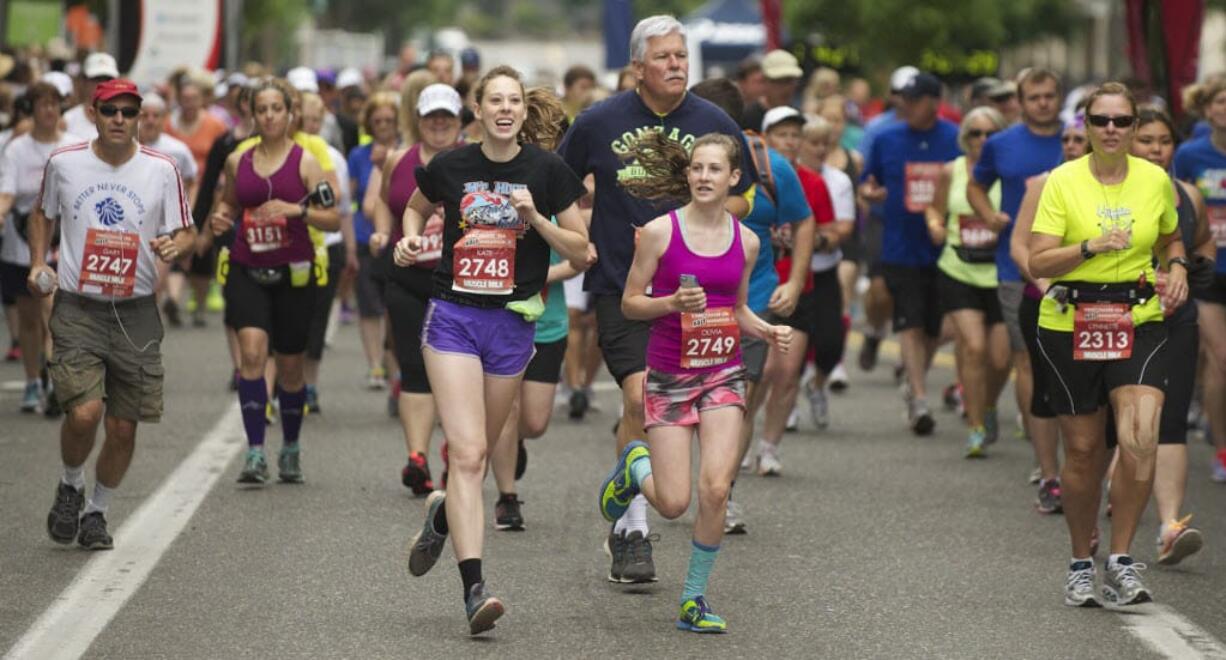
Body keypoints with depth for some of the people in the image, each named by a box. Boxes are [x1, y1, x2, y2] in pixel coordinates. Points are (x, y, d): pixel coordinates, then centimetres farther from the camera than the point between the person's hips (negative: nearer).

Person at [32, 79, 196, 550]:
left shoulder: (161, 170, -1)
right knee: (84, 412, -19)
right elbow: (43, 214, 19)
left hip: (135, 313, 1)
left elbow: (186, 233, 6)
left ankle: (96, 512, 28)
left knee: (123, 427, 3)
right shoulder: (63, 163, 1)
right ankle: (71, 485, 12)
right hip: (76, 310, -1)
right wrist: (38, 264, 6)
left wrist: (175, 245, -17)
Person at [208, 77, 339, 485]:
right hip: (247, 271, 1)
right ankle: (255, 453, -18)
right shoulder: (238, 161, 6)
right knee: (251, 351, -19)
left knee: (289, 366, 9)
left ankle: (290, 449, 30)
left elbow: (333, 220, -5)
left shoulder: (304, 162, -3)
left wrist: (297, 210, -21)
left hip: (294, 274, -1)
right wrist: (221, 217, 1)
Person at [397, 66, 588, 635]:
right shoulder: (450, 167, -1)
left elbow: (580, 249, 1)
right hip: (452, 316, -1)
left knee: (478, 452, 14)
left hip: (512, 324, 2)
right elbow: (416, 206, 21)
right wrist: (411, 238, 0)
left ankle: (443, 511, 48)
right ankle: (474, 588, -19)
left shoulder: (547, 171, -3)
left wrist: (535, 217, -14)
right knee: (467, 452, -14)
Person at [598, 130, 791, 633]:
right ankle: (635, 465, 32)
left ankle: (694, 600, 4)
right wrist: (673, 302, -20)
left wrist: (766, 331, -2)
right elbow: (630, 303, -2)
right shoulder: (660, 232, -8)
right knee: (672, 504, -4)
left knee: (716, 488, -13)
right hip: (669, 376, -2)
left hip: (723, 374, 2)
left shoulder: (745, 241, 3)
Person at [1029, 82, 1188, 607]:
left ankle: (1121, 561, -6)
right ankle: (1081, 564, 24)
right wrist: (1091, 247, -23)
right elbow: (1038, 262, -10)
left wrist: (1177, 267, 3)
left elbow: (1170, 238, 23)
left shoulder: (1156, 180, 4)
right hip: (1070, 323, -1)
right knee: (1083, 451, 5)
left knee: (1140, 440, -18)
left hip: (1140, 322, 1)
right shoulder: (1063, 181, -4)